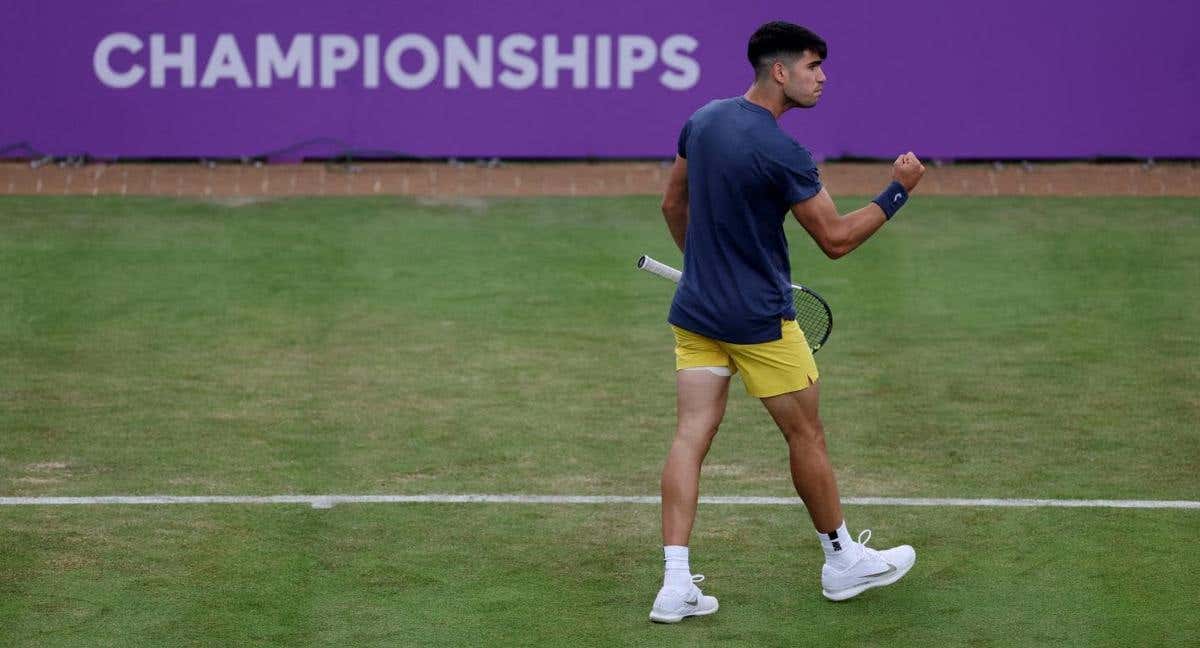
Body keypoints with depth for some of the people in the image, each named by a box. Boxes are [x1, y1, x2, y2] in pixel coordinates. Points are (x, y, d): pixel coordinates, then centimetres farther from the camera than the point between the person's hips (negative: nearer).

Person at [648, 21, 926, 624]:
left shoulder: (703, 120, 3)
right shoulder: (783, 154, -21)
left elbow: (673, 203, 16)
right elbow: (836, 239, -15)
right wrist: (898, 190, -8)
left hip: (695, 310, 7)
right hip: (760, 322, -7)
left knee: (691, 436, 2)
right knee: (806, 434, 10)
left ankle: (675, 584, -4)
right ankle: (842, 561, 27)